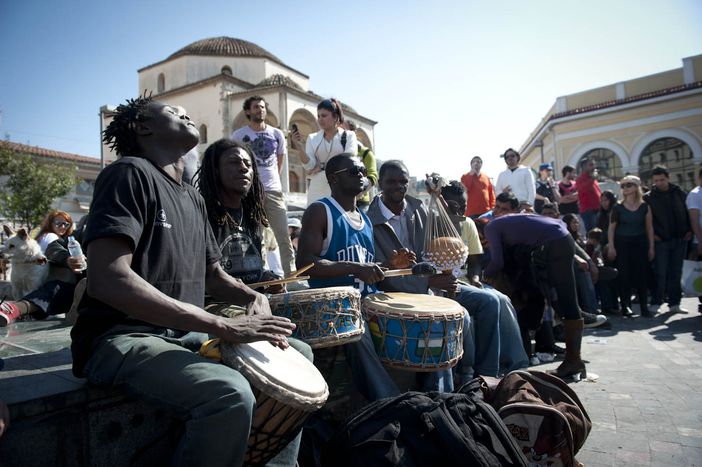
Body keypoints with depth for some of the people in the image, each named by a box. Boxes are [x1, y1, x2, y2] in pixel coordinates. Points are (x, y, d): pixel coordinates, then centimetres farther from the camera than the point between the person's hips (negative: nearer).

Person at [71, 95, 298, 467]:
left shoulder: (193, 198, 15)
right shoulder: (131, 172, -11)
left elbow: (212, 274, 20)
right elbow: (107, 279, -25)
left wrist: (253, 298, -3)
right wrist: (225, 327, -27)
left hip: (186, 334, 9)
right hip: (121, 337, -8)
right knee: (231, 394, -34)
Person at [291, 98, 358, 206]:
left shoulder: (349, 135, 6)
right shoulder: (313, 138, 11)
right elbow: (309, 166, 2)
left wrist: (323, 166, -7)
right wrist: (299, 147, -13)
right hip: (317, 191, 2)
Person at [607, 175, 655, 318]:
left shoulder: (645, 207, 4)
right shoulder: (618, 208, -1)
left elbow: (649, 228, 6)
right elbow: (611, 228, -1)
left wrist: (651, 247, 3)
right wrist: (611, 247, -7)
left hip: (640, 242, 1)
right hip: (622, 243, -1)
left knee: (642, 274, 1)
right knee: (623, 275, -3)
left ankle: (644, 306, 9)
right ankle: (625, 306, 2)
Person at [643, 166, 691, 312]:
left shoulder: (680, 193, 7)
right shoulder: (648, 197, -2)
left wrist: (689, 231, 3)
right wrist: (651, 234, -9)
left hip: (680, 240, 3)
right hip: (660, 240, -3)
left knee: (676, 273, 8)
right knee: (660, 273, -2)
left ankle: (674, 303, 16)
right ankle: (656, 302, 6)